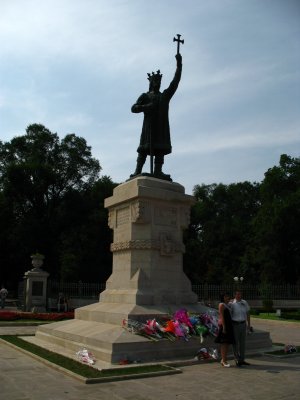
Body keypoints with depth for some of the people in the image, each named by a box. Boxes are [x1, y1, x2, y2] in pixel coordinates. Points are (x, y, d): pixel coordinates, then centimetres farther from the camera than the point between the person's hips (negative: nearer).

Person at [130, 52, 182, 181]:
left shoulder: (165, 95, 26)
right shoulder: (145, 96, 18)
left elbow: (175, 81, 17)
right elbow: (134, 108, 5)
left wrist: (179, 64, 10)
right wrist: (147, 107, -12)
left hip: (162, 126, 3)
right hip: (149, 125, -3)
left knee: (161, 148, -9)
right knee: (145, 148, -12)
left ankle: (158, 171, -16)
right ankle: (137, 171, -18)